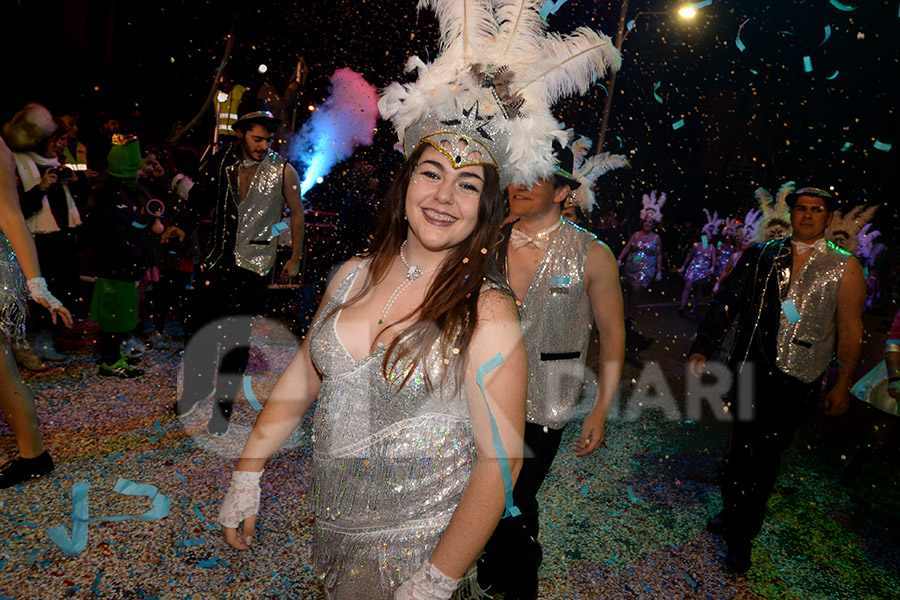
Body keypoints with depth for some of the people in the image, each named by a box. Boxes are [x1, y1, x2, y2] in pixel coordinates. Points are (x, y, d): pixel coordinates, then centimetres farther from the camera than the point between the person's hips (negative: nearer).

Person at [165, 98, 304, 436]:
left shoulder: (283, 171, -3)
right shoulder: (220, 164, 5)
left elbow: (297, 214, 5)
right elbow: (200, 199, 13)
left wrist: (295, 258, 7)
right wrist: (180, 227, -3)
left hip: (253, 267, -3)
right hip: (217, 260, 4)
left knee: (236, 338, 2)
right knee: (195, 325, 7)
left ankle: (224, 405, 20)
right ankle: (197, 386, 34)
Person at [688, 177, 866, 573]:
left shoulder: (844, 268, 1)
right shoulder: (761, 256, 5)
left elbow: (850, 330, 4)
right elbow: (726, 303, 3)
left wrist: (842, 385, 4)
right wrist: (701, 349, -6)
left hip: (796, 383, -2)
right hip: (749, 372, 2)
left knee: (764, 455, 2)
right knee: (741, 448, 12)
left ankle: (741, 537, 21)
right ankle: (734, 514, 37)